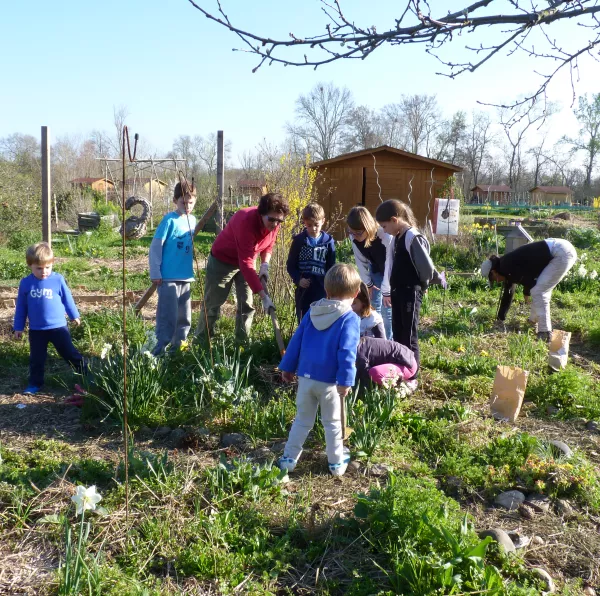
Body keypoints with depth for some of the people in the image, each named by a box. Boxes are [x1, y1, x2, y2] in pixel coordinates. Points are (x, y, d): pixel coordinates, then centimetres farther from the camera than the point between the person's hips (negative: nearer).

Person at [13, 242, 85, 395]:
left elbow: (67, 299, 4)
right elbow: (21, 306, 5)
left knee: (70, 353, 9)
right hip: (36, 330, 2)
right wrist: (18, 327, 8)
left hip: (58, 327, -2)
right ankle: (35, 383, 28)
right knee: (36, 359, 13)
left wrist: (74, 316, 15)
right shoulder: (25, 283, -4)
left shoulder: (58, 279, -9)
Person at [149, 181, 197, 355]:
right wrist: (155, 273, -12)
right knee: (168, 316, -6)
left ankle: (177, 347, 25)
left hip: (186, 277, 7)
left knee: (184, 316, 13)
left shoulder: (192, 220, 9)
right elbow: (155, 247, -10)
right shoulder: (169, 220, -9)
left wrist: (191, 269, 15)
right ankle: (160, 349, 3)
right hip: (168, 278, -6)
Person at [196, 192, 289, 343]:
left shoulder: (274, 222, -18)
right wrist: (264, 296, -42)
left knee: (247, 305, 3)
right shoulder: (246, 221, -39)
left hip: (246, 260, 6)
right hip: (222, 260, -6)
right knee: (212, 304, 3)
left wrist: (265, 265, -15)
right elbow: (245, 264, -40)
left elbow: (269, 244, 5)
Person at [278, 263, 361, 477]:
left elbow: (296, 341, 8)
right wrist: (345, 381, -17)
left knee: (302, 420, 18)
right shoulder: (350, 318, -10)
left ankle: (288, 458, 23)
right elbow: (347, 352, -18)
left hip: (305, 376, 4)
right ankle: (337, 463, 25)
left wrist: (287, 367, 15)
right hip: (329, 381, -4)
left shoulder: (312, 312, 5)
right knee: (332, 423, 13)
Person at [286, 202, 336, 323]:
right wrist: (298, 279, -13)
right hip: (303, 290, 0)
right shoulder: (299, 240, -2)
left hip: (322, 289, 0)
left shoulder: (328, 241, -1)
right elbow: (291, 265, 2)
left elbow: (331, 267, 4)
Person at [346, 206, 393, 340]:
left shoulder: (385, 235, -38)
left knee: (387, 310, -5)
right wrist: (368, 283, -2)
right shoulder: (353, 236, -21)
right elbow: (360, 261, -7)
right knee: (374, 308, 8)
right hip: (376, 271, 5)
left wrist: (386, 291, -25)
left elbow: (390, 264, -31)